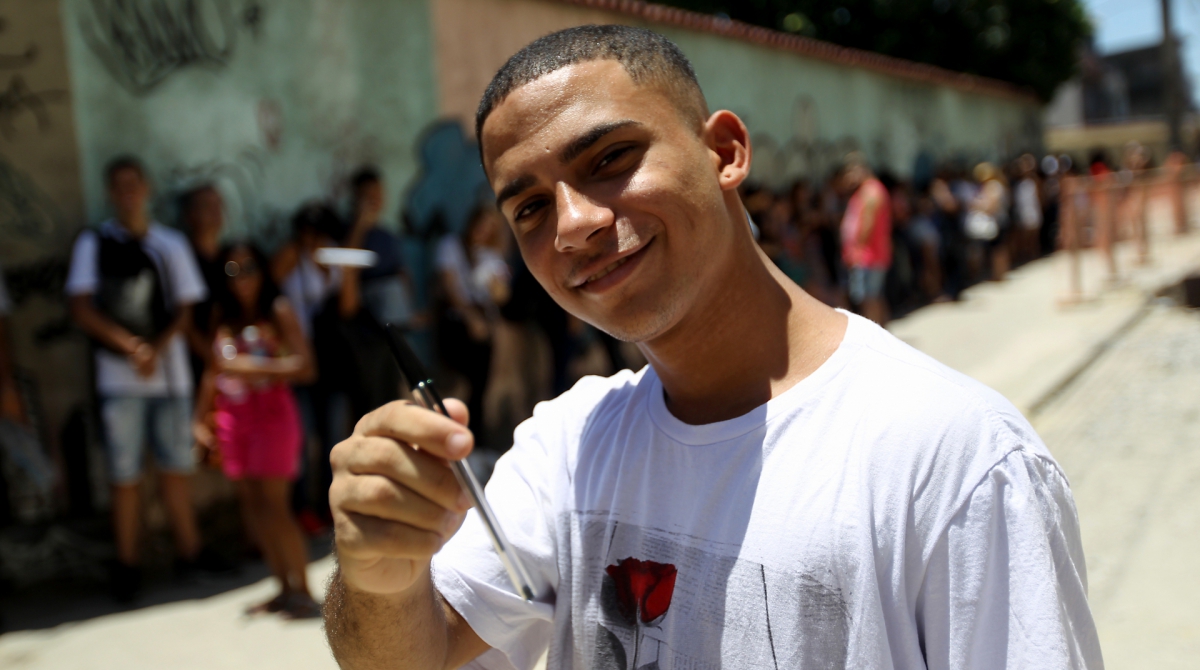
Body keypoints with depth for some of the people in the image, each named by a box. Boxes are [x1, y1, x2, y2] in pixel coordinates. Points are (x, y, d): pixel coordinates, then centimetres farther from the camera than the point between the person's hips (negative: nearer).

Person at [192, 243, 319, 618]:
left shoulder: (278, 311, -4)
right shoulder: (222, 315, 12)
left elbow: (305, 367, -11)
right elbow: (215, 368, 16)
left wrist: (256, 366, -16)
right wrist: (200, 417, 14)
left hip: (272, 411, -5)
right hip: (232, 415, 5)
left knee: (274, 505, -8)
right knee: (251, 505, 4)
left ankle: (303, 592, 3)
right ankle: (285, 589, 14)